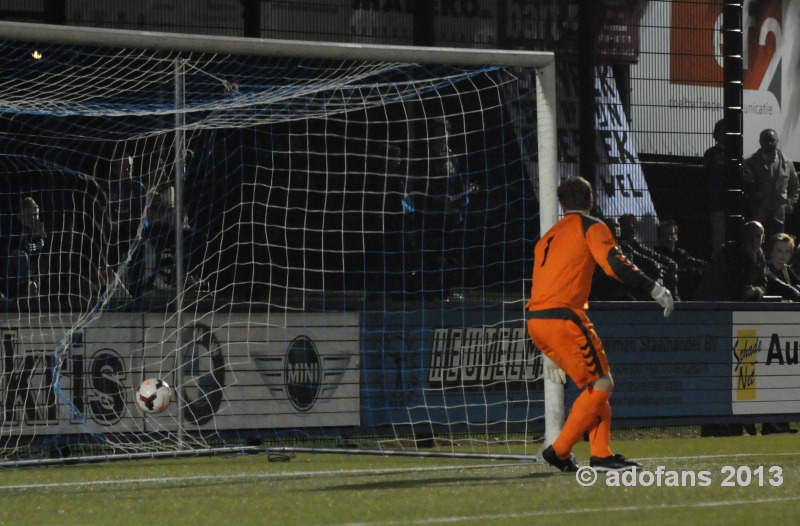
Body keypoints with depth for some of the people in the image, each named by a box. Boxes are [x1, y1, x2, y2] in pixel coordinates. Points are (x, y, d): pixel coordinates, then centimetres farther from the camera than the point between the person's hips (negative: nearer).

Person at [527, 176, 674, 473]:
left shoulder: (547, 238, 27)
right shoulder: (591, 227, 4)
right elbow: (614, 264, -13)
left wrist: (550, 353, 31)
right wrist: (654, 289, -8)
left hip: (536, 320, 8)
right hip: (563, 318, -8)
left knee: (594, 385, 14)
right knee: (601, 385, -3)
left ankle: (601, 455, 7)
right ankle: (559, 452, -4)